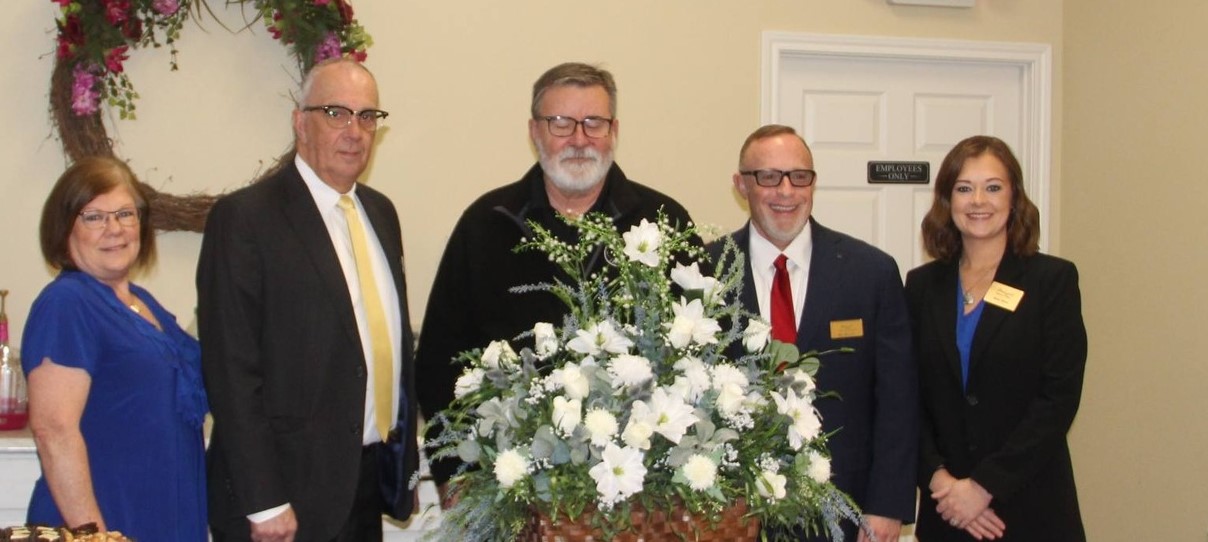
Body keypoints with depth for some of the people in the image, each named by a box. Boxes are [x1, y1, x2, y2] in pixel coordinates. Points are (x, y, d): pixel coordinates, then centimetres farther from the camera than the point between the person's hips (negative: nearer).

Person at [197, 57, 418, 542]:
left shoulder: (380, 212, 12)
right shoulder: (245, 217, -11)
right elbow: (231, 371, -14)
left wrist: (407, 460, 13)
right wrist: (263, 503, -16)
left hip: (371, 484, 7)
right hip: (291, 491, -6)